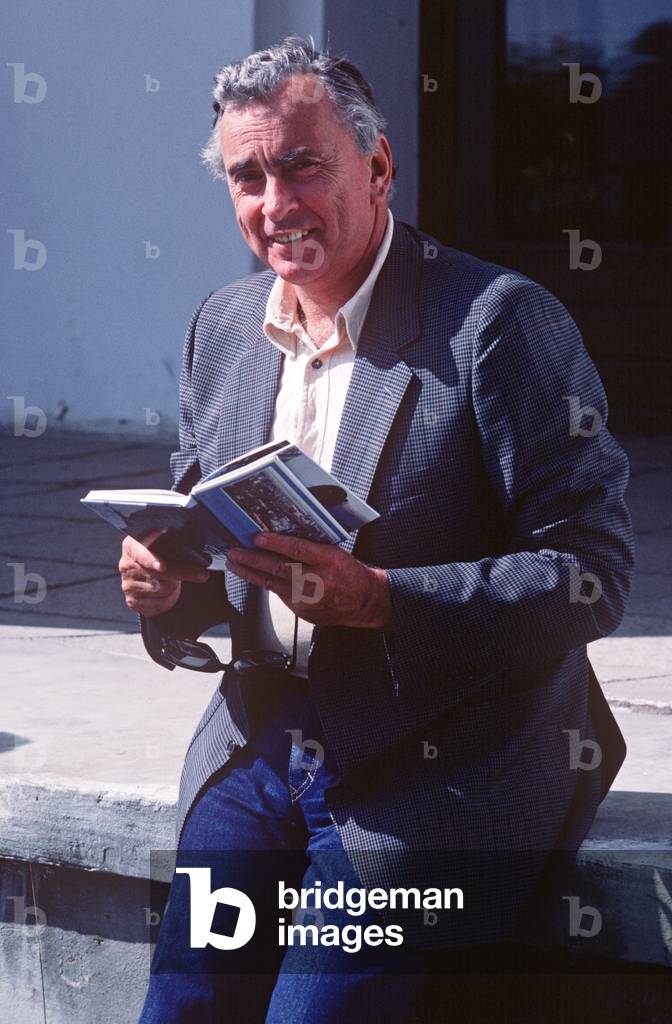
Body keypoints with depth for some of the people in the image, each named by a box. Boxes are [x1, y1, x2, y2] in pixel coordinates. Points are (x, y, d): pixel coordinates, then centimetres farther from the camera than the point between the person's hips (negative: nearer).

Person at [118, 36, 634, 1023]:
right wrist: (166, 586, -7)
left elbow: (592, 572, -14)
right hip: (263, 748, 6)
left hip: (440, 771, -5)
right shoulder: (222, 326, 11)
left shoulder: (500, 321, -10)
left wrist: (379, 600, -26)